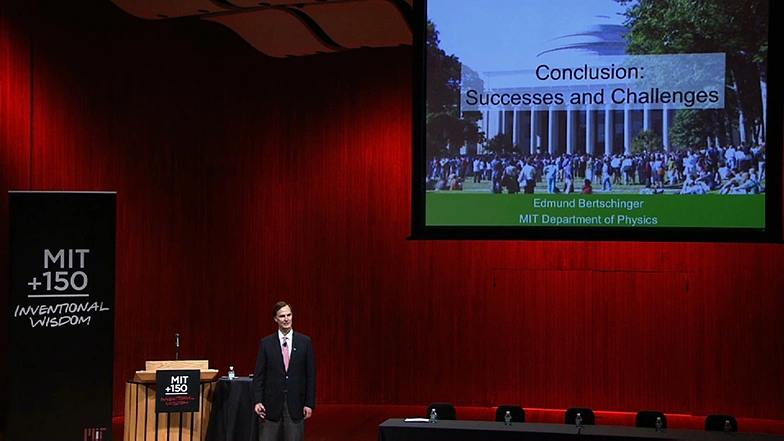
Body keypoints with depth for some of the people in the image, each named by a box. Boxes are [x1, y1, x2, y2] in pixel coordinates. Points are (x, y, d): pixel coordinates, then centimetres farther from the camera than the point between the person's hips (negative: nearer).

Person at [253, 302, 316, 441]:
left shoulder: (305, 342, 2)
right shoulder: (266, 343, 3)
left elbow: (311, 375, 2)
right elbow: (259, 375, 2)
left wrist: (310, 403, -3)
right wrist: (257, 401, -7)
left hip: (296, 403, 0)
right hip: (272, 403, 0)